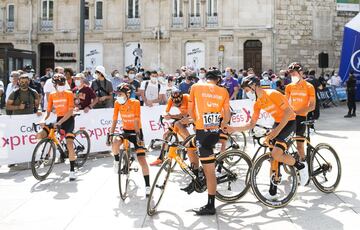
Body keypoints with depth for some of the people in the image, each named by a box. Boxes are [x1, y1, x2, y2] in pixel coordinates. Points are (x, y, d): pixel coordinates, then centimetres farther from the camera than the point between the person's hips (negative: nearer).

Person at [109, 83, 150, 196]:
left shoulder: (135, 103, -19)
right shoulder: (117, 103, -9)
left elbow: (136, 121, -23)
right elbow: (114, 120, -7)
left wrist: (137, 135, -29)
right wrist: (110, 134, -15)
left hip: (136, 131, -3)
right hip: (125, 130, 3)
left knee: (142, 159, -12)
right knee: (115, 143, -32)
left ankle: (147, 186, -4)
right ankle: (117, 161, 0)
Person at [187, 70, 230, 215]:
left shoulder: (196, 87, 4)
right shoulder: (223, 91, 9)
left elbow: (190, 110, 7)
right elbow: (227, 113, 5)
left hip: (202, 132, -4)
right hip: (215, 132, 4)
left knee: (209, 171, -4)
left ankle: (210, 206, 0)